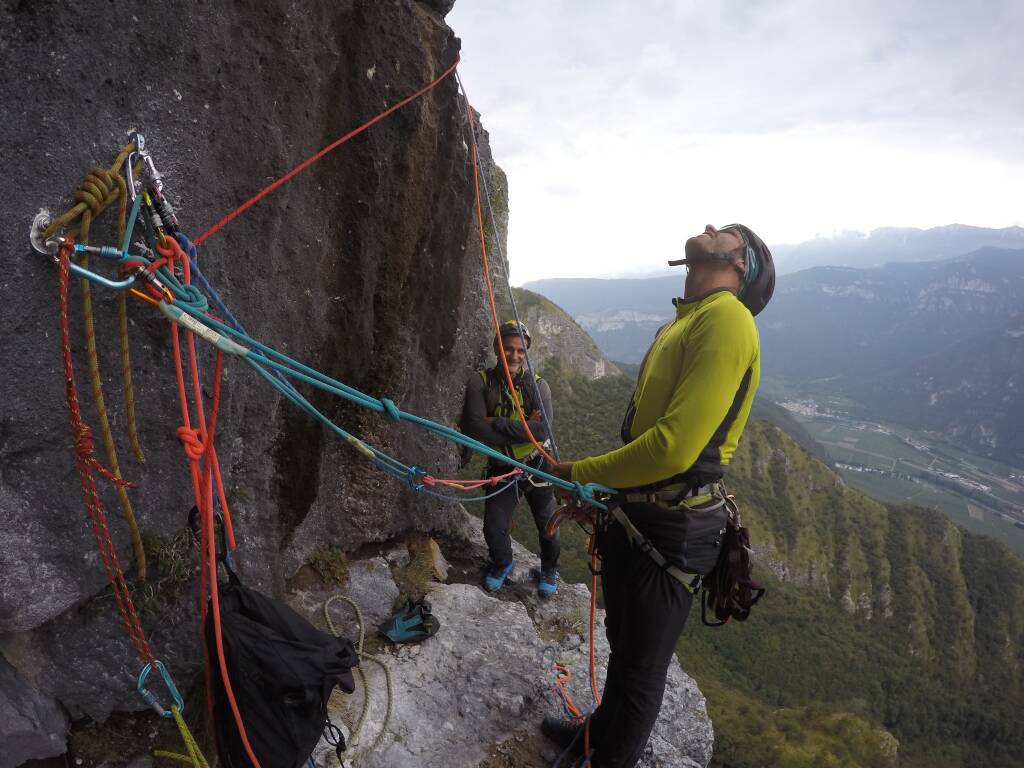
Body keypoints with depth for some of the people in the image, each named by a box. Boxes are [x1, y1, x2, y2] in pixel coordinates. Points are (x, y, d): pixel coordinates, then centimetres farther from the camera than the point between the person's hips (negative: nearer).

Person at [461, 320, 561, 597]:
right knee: (494, 529, 1)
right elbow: (473, 428, -24)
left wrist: (496, 424, -27)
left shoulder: (537, 385, -10)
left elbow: (542, 430, -26)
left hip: (536, 467, 0)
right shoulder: (480, 382, -11)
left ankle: (549, 569, 43)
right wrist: (521, 428, -26)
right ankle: (501, 564, 35)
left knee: (547, 527, 12)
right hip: (500, 471, 0)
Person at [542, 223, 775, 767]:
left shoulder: (727, 320, -20)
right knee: (622, 644, 28)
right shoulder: (680, 323, 11)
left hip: (672, 533, -8)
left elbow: (674, 447, -28)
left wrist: (580, 474, -16)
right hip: (631, 515, 9)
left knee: (641, 665, 15)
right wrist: (599, 491, 15)